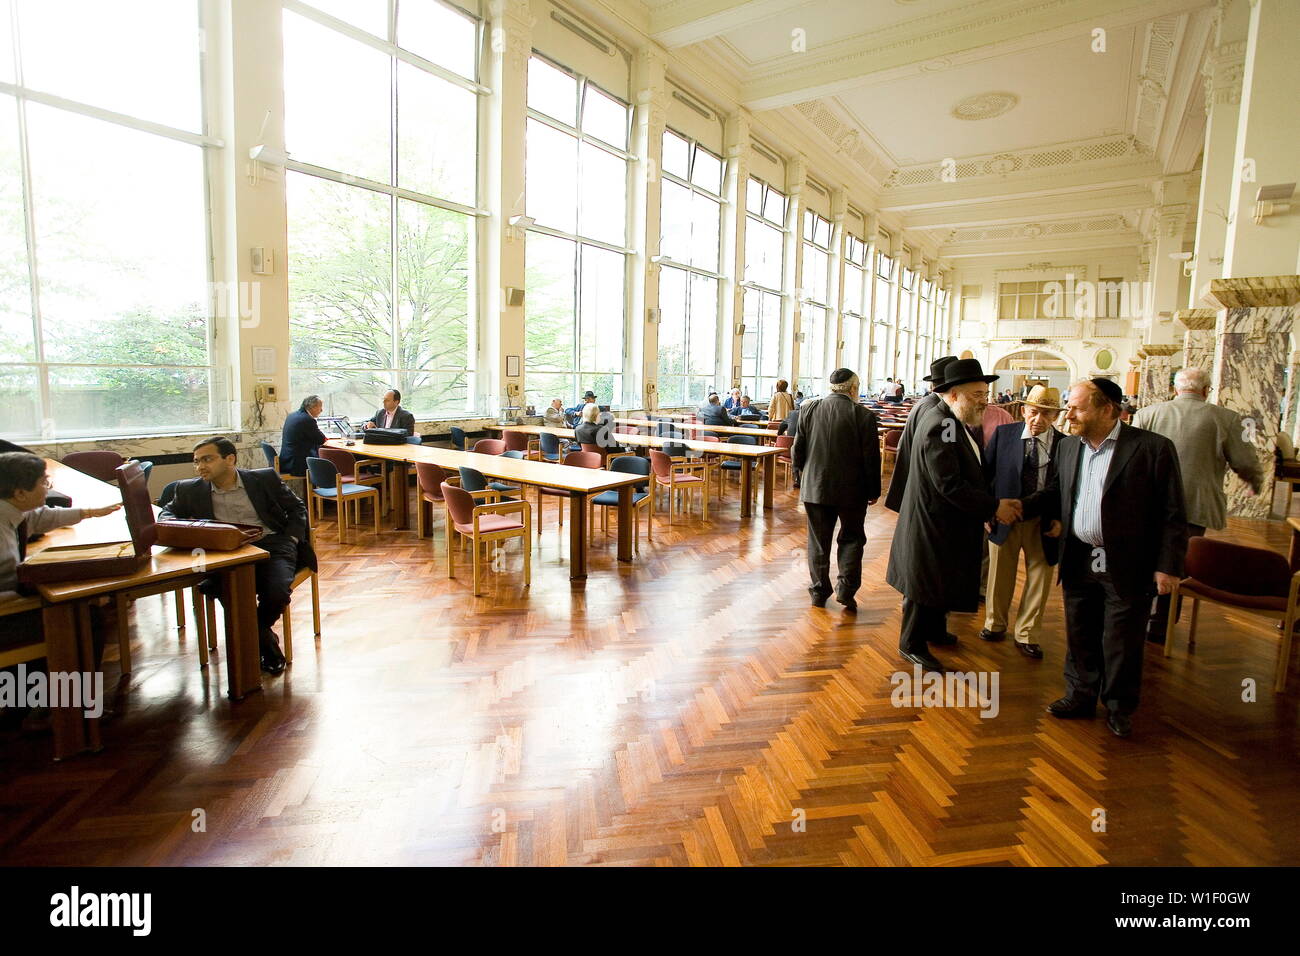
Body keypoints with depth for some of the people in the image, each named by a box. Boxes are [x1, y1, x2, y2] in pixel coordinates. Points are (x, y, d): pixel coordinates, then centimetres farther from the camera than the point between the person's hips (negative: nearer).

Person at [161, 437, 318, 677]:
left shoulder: (265, 478, 6)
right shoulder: (191, 490, 12)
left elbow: (297, 508, 13)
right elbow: (169, 512, 26)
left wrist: (291, 540, -2)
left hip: (270, 544, -1)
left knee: (277, 592, -30)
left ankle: (256, 632, 8)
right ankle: (265, 642, -4)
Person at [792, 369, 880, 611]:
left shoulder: (809, 409, -4)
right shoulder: (863, 415, -11)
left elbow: (797, 451, 1)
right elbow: (871, 459, -8)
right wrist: (873, 491, 4)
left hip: (815, 487, 2)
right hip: (852, 490, -2)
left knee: (818, 541, 12)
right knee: (852, 538, 14)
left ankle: (819, 591, 19)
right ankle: (846, 589, 6)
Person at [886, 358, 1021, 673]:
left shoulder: (955, 422, 7)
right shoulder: (939, 426, -25)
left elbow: (968, 472, 15)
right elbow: (949, 485, -28)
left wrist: (988, 506, 5)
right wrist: (994, 507, -22)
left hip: (948, 523, 10)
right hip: (932, 524, -10)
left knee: (942, 582, 24)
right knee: (925, 586, 5)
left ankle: (934, 631, 43)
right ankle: (911, 644, 22)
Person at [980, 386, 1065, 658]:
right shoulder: (1003, 434, -6)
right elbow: (985, 472, -1)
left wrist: (1061, 520, -10)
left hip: (1044, 525, 0)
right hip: (1004, 519, 0)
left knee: (1039, 580, 10)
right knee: (1000, 576, 15)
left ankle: (1027, 635, 27)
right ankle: (995, 624, 36)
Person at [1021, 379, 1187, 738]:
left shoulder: (1153, 448, -11)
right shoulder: (1068, 446, 6)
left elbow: (1173, 514, -9)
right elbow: (1054, 493, 12)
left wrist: (1168, 566, -11)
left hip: (1127, 567, -4)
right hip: (1078, 561, 5)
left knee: (1122, 642, 9)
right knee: (1080, 637, 16)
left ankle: (1119, 708, 29)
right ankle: (1081, 696, 33)